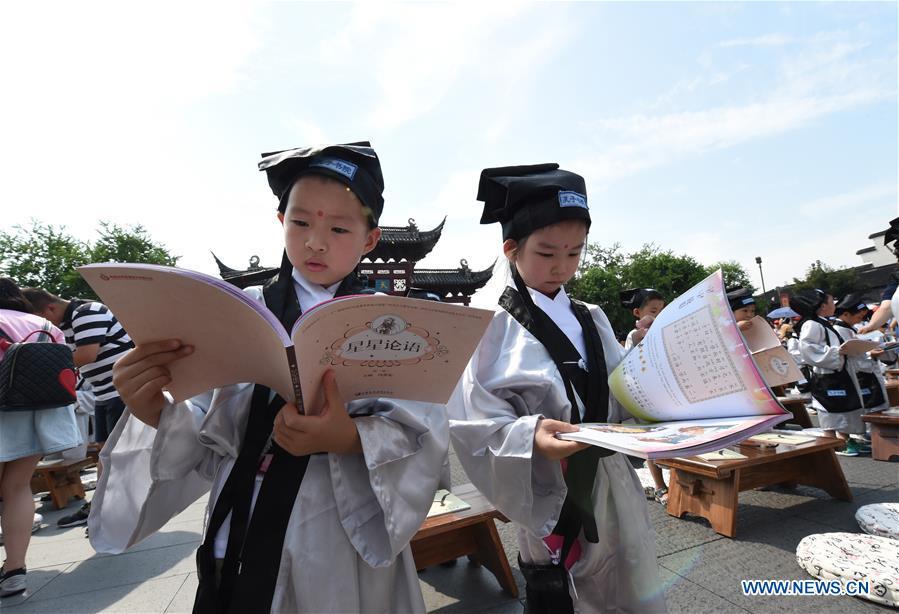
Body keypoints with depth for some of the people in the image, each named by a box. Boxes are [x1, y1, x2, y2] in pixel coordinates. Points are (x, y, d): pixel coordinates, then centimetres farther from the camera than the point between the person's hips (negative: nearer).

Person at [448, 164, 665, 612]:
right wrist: (530, 437, -33)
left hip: (616, 489, 6)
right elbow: (476, 429, -17)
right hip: (555, 501, -6)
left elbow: (626, 399, 8)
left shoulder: (591, 320, 4)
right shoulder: (490, 329, -14)